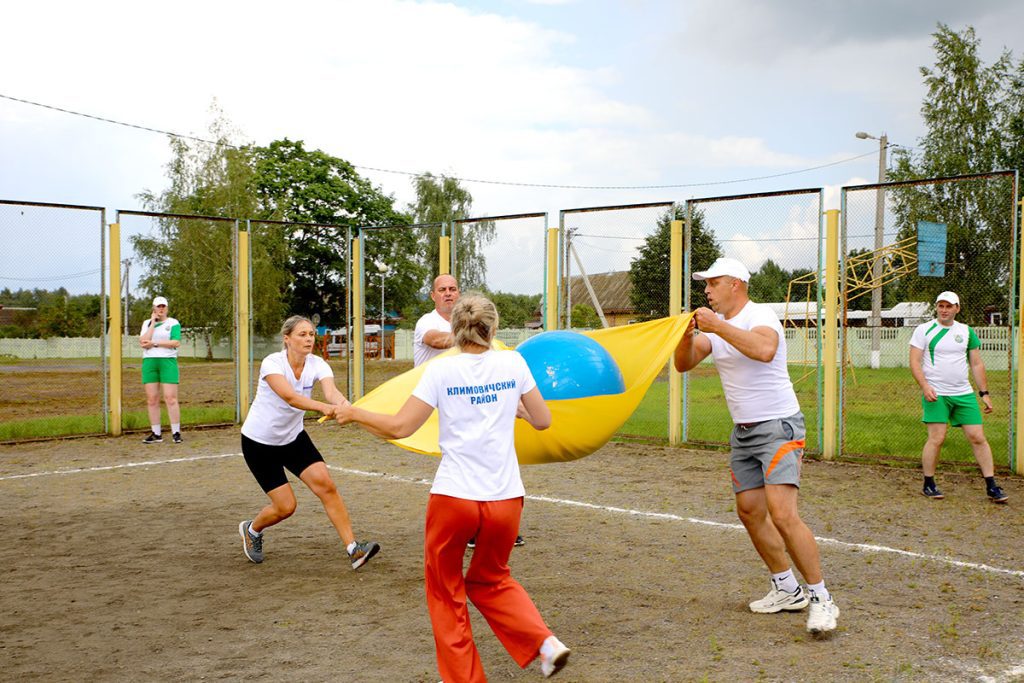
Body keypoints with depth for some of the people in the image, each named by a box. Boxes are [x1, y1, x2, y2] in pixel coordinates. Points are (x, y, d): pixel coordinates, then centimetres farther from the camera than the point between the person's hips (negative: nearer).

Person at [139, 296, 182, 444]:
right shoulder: (147, 323, 15)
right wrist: (153, 322, -1)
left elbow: (176, 342, -9)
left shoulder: (173, 323, 5)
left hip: (168, 361, -3)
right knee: (151, 400, 1)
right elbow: (143, 342, -1)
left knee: (170, 398, -10)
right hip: (149, 362, 4)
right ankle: (156, 434, 7)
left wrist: (154, 343, -10)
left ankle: (176, 433, -6)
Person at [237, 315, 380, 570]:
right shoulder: (272, 363, -25)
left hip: (293, 437, 4)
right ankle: (251, 529, 29)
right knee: (285, 506, -4)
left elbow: (330, 390, -34)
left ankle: (354, 550, -11)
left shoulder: (317, 364, -13)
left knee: (326, 485, -14)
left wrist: (342, 403, -58)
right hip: (259, 441, -4)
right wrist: (323, 407, -61)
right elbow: (289, 396, -43)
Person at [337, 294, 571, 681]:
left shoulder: (441, 370, -4)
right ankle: (545, 643, 10)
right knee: (490, 582, 26)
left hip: (453, 497, -3)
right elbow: (543, 421, 9)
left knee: (446, 594, 18)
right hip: (505, 499, 3)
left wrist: (354, 413, 8)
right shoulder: (512, 363, 3)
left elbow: (399, 427, -8)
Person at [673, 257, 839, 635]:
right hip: (743, 431, 9)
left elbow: (764, 350, -37)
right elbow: (683, 364, 5)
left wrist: (717, 326, -33)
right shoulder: (714, 325, 11)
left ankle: (821, 599, -6)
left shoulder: (759, 316, -15)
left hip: (778, 426, -9)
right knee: (750, 512, 9)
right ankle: (788, 590, 23)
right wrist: (687, 334, -14)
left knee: (782, 514, -18)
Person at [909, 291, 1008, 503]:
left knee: (978, 438, 0)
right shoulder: (924, 330, 0)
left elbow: (977, 364, 15)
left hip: (964, 394, 4)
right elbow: (914, 362, -4)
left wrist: (984, 393, 9)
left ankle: (991, 486, 7)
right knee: (936, 438, -9)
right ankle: (928, 484, 5)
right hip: (935, 394, -3)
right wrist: (925, 386, -17)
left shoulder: (967, 332, 10)